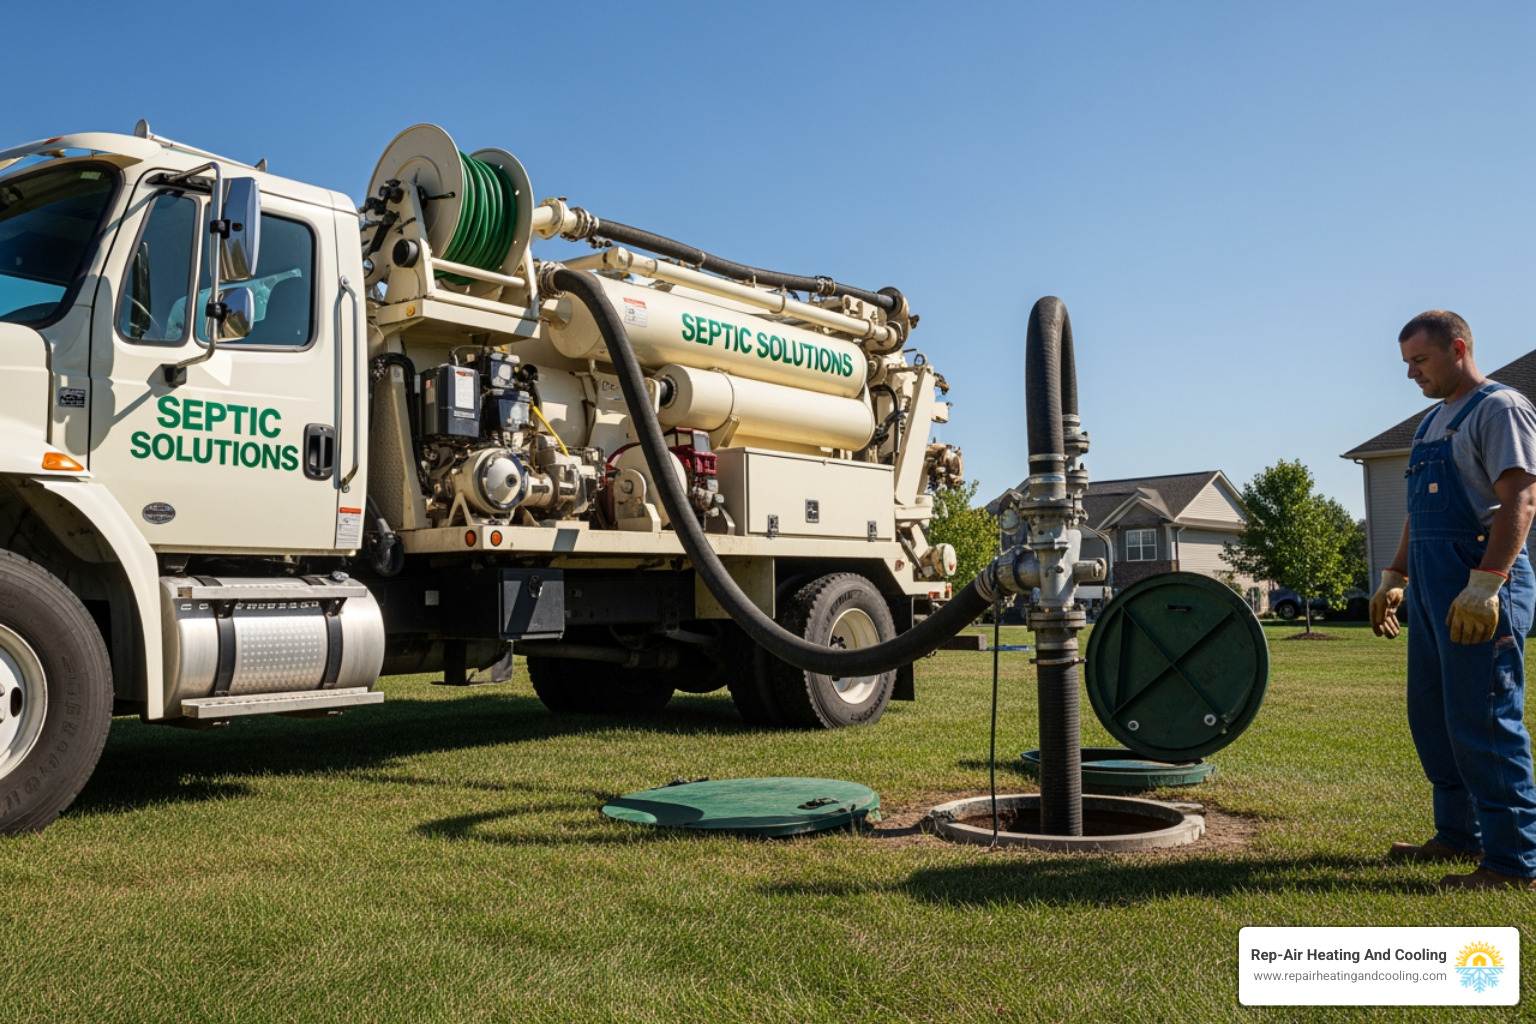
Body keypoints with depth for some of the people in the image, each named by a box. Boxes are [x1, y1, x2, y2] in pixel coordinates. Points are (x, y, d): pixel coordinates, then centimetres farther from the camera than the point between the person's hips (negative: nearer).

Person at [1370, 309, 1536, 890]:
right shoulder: (1434, 421, 20)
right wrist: (1393, 578, 22)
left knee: (1483, 721, -8)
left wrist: (1484, 585, -25)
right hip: (1431, 582, 10)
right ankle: (1460, 836, 25)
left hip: (1481, 581, -10)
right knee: (1430, 713, 13)